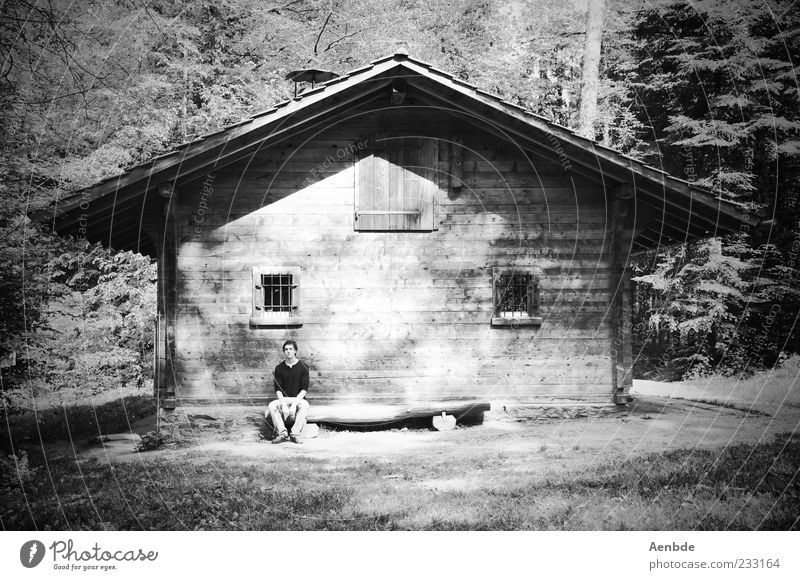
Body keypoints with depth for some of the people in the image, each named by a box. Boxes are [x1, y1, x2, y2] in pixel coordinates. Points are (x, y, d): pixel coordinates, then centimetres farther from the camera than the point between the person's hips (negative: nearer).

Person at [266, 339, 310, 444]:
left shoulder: (303, 367, 2)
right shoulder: (279, 368, 8)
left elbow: (304, 389, -4)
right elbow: (277, 389, 2)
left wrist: (295, 403, -18)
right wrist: (283, 403, -16)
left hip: (298, 399, -2)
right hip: (283, 399, 2)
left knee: (304, 406, -35)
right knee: (271, 406, -28)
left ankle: (295, 434, -37)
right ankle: (283, 433, -33)